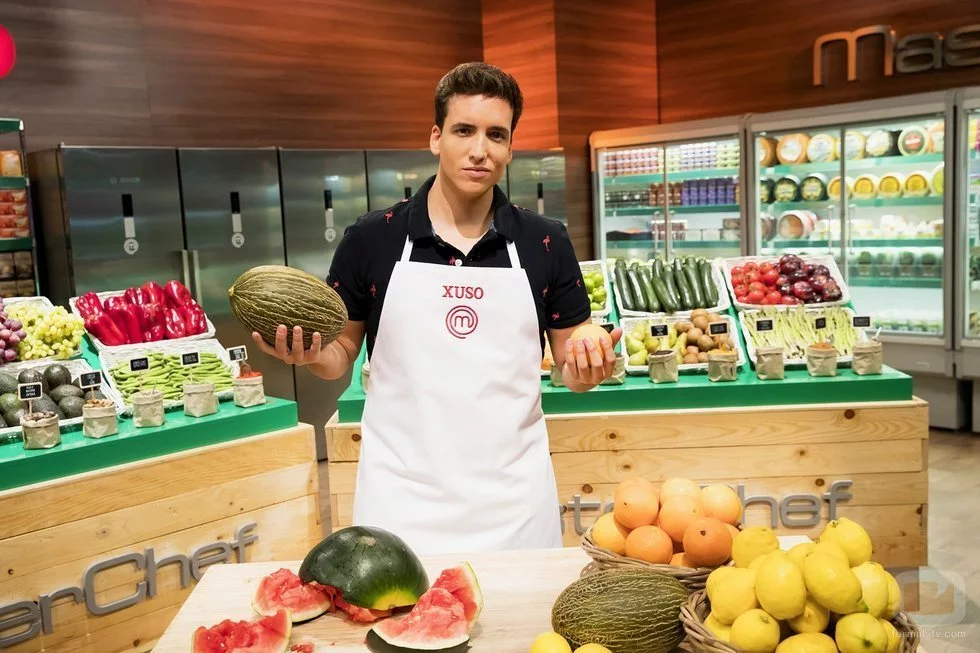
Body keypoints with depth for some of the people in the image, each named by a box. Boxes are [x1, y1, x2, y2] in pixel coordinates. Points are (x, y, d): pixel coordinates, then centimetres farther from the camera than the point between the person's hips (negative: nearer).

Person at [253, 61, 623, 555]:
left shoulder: (546, 243, 0)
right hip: (401, 496, 0)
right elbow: (340, 356, 7)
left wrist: (587, 368, -15)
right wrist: (308, 353, -14)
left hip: (512, 496, 1)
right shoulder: (370, 239, -2)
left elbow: (569, 362, 7)